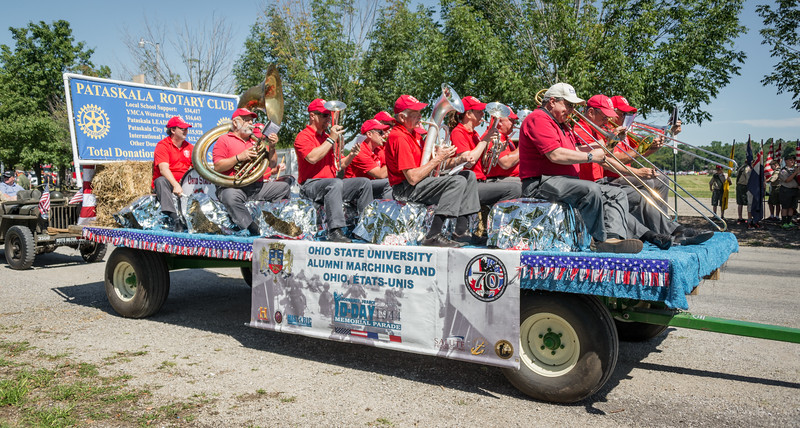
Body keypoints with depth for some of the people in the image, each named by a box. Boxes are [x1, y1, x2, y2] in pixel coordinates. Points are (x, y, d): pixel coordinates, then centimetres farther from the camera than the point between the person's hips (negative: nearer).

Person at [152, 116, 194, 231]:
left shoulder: (190, 147, 16)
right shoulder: (162, 145, -3)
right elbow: (164, 169, -19)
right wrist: (175, 185, -34)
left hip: (183, 183, 5)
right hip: (167, 182, -4)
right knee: (161, 180, -37)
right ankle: (174, 218, -50)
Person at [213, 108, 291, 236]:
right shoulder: (224, 140, 10)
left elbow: (272, 165, 18)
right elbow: (217, 167, -4)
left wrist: (271, 147, 2)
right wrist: (239, 157, -12)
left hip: (257, 186, 5)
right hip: (233, 187, -5)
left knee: (284, 186, -13)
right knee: (231, 197, -39)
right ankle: (255, 231, -35)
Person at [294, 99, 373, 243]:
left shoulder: (327, 137, 22)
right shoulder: (303, 136, -1)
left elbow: (339, 164, 21)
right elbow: (312, 158, -21)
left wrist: (351, 156, 1)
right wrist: (331, 140, -15)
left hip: (330, 184, 8)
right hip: (310, 185, -8)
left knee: (365, 182, -6)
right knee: (336, 183, -37)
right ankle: (334, 231, -44)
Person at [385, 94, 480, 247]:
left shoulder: (412, 132, 15)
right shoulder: (399, 137, -18)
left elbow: (432, 165, 12)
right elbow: (413, 178, -24)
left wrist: (459, 159, -3)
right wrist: (438, 158, -16)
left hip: (423, 181, 10)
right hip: (405, 189, -10)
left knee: (469, 175, 9)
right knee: (457, 181, -25)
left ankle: (461, 232, 1)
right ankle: (433, 236, -28)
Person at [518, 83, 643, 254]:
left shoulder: (561, 124, 28)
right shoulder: (538, 119, -8)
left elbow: (575, 151, 22)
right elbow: (555, 155, -20)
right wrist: (591, 156, -13)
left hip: (566, 180, 11)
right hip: (541, 183, -11)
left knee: (617, 194, -1)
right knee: (591, 190, -33)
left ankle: (613, 237, -23)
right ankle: (600, 240, -20)